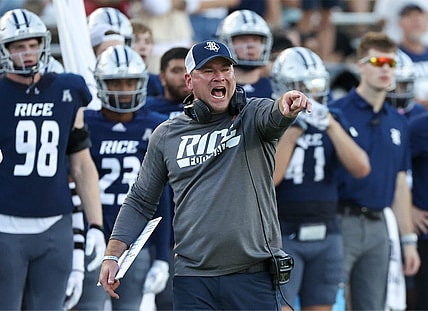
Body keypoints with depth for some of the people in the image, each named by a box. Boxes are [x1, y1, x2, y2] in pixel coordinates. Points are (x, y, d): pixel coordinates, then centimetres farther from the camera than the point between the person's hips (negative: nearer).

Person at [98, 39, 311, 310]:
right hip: (192, 279, 2)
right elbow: (140, 202, 17)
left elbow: (274, 117, -21)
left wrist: (287, 106, -46)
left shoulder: (253, 117, 4)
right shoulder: (167, 136, 11)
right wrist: (112, 255, 7)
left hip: (254, 277, -2)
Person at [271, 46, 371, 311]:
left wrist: (331, 126, -11)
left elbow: (361, 169, -4)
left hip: (326, 236, 5)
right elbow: (268, 179, -16)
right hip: (283, 236, -5)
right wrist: (292, 131, -17)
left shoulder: (332, 123, 9)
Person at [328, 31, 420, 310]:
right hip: (341, 222, -6)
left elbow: (400, 185, 17)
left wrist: (408, 240, 13)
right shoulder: (337, 113, -6)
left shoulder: (397, 122, 14)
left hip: (378, 227, 6)